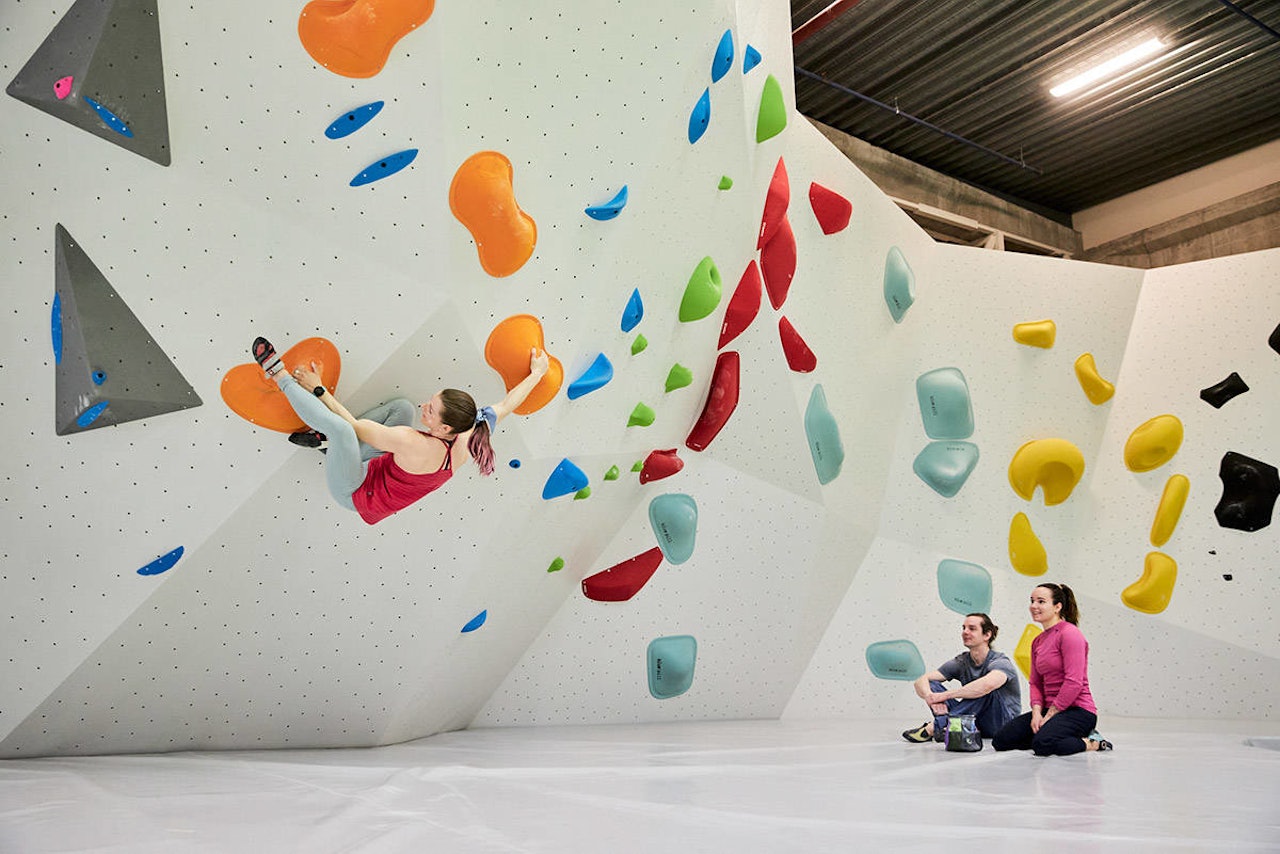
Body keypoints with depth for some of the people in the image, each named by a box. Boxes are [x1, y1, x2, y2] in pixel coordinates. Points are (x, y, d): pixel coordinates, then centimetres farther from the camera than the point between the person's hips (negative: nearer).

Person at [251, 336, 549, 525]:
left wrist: (318, 389, -18)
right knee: (403, 407, 7)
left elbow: (355, 425, -28)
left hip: (355, 494, -8)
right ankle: (330, 440, 11)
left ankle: (280, 376, -15)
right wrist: (538, 373, 7)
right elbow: (507, 404, -3)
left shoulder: (416, 445, -37)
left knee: (341, 429, -35)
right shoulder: (465, 441, -19)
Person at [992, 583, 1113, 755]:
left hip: (1078, 710, -8)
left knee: (1043, 744, -33)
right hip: (1049, 709, 8)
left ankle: (1091, 744, -6)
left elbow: (1074, 683, -19)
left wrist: (1049, 715, -16)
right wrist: (1036, 712, -7)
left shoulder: (1069, 633, -12)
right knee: (1001, 740, -7)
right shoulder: (1037, 641, 15)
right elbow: (1035, 682, 12)